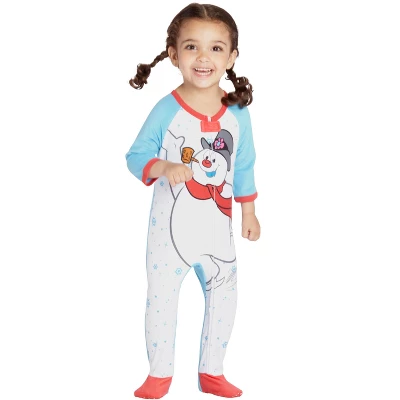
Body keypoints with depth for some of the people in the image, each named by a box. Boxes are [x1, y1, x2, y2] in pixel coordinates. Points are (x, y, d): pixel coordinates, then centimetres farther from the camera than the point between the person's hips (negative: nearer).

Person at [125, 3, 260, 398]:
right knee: (161, 299, 6)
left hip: (217, 225, 3)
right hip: (171, 225, -3)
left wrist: (249, 212, 12)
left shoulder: (237, 113, -3)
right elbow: (136, 156, -10)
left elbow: (243, 166, 8)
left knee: (223, 299, 12)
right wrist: (163, 168, -30)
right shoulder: (166, 110, -13)